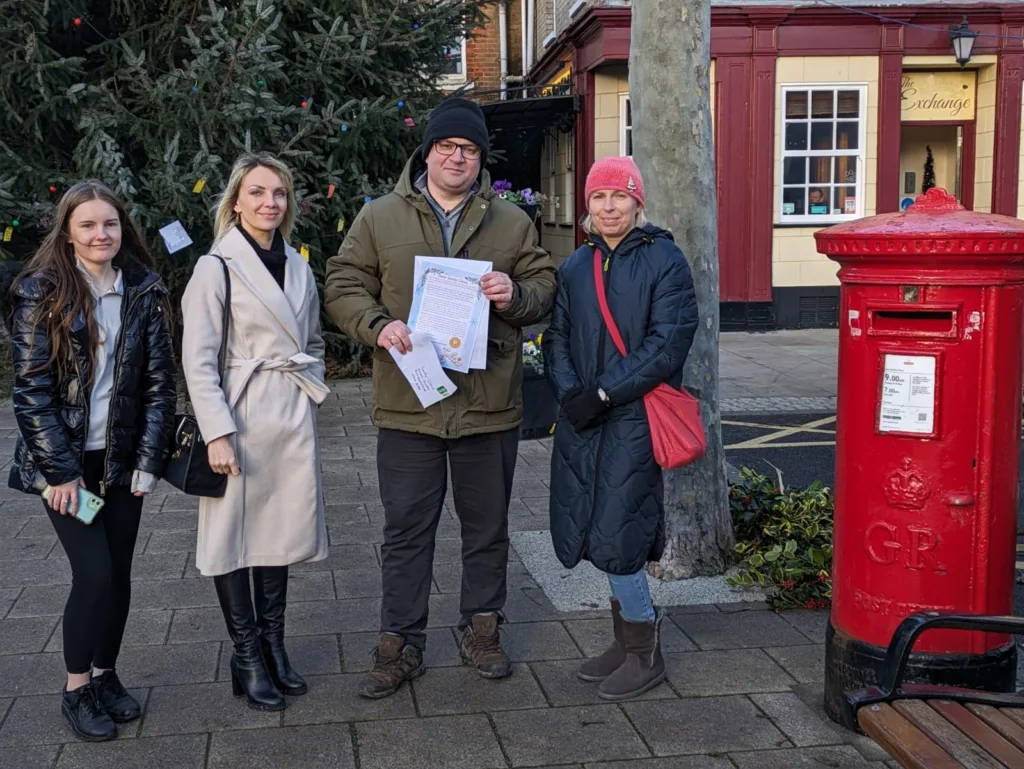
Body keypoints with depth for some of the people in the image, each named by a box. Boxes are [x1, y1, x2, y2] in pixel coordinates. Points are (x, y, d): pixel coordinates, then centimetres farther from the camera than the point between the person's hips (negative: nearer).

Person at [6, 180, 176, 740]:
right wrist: (61, 470, -13)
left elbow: (161, 381, 2)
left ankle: (106, 674, 27)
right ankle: (76, 689, 12)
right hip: (64, 462, -3)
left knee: (119, 573, 8)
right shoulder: (41, 293, -7)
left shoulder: (145, 293, 1)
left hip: (122, 461, 3)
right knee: (94, 573, -7)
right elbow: (31, 388, -9)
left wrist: (148, 460, -4)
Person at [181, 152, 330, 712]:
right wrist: (217, 433, -16)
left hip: (294, 419, 6)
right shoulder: (216, 267, -7)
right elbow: (198, 361, -11)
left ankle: (274, 645, 23)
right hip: (240, 417, -5)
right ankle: (247, 658, 13)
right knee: (235, 536, 1)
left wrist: (311, 390, 8)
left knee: (282, 532, 11)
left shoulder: (298, 267, 11)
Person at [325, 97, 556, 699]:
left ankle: (483, 629, 30)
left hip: (490, 405, 1)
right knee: (406, 530, 6)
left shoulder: (511, 222, 8)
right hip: (408, 402, -1)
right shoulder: (380, 218, 5)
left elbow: (546, 288, 11)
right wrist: (377, 325, -14)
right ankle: (401, 644, 18)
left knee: (488, 527, 13)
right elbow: (343, 285, 5)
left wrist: (516, 295, -12)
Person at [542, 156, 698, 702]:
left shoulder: (663, 261, -4)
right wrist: (569, 391, -8)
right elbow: (556, 339, 12)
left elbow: (668, 343, -12)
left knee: (616, 534, -8)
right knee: (593, 531, 10)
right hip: (582, 420, 6)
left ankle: (645, 654, 9)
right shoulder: (575, 268, 14)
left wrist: (605, 392, -16)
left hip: (634, 417, -6)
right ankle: (626, 641, 26)